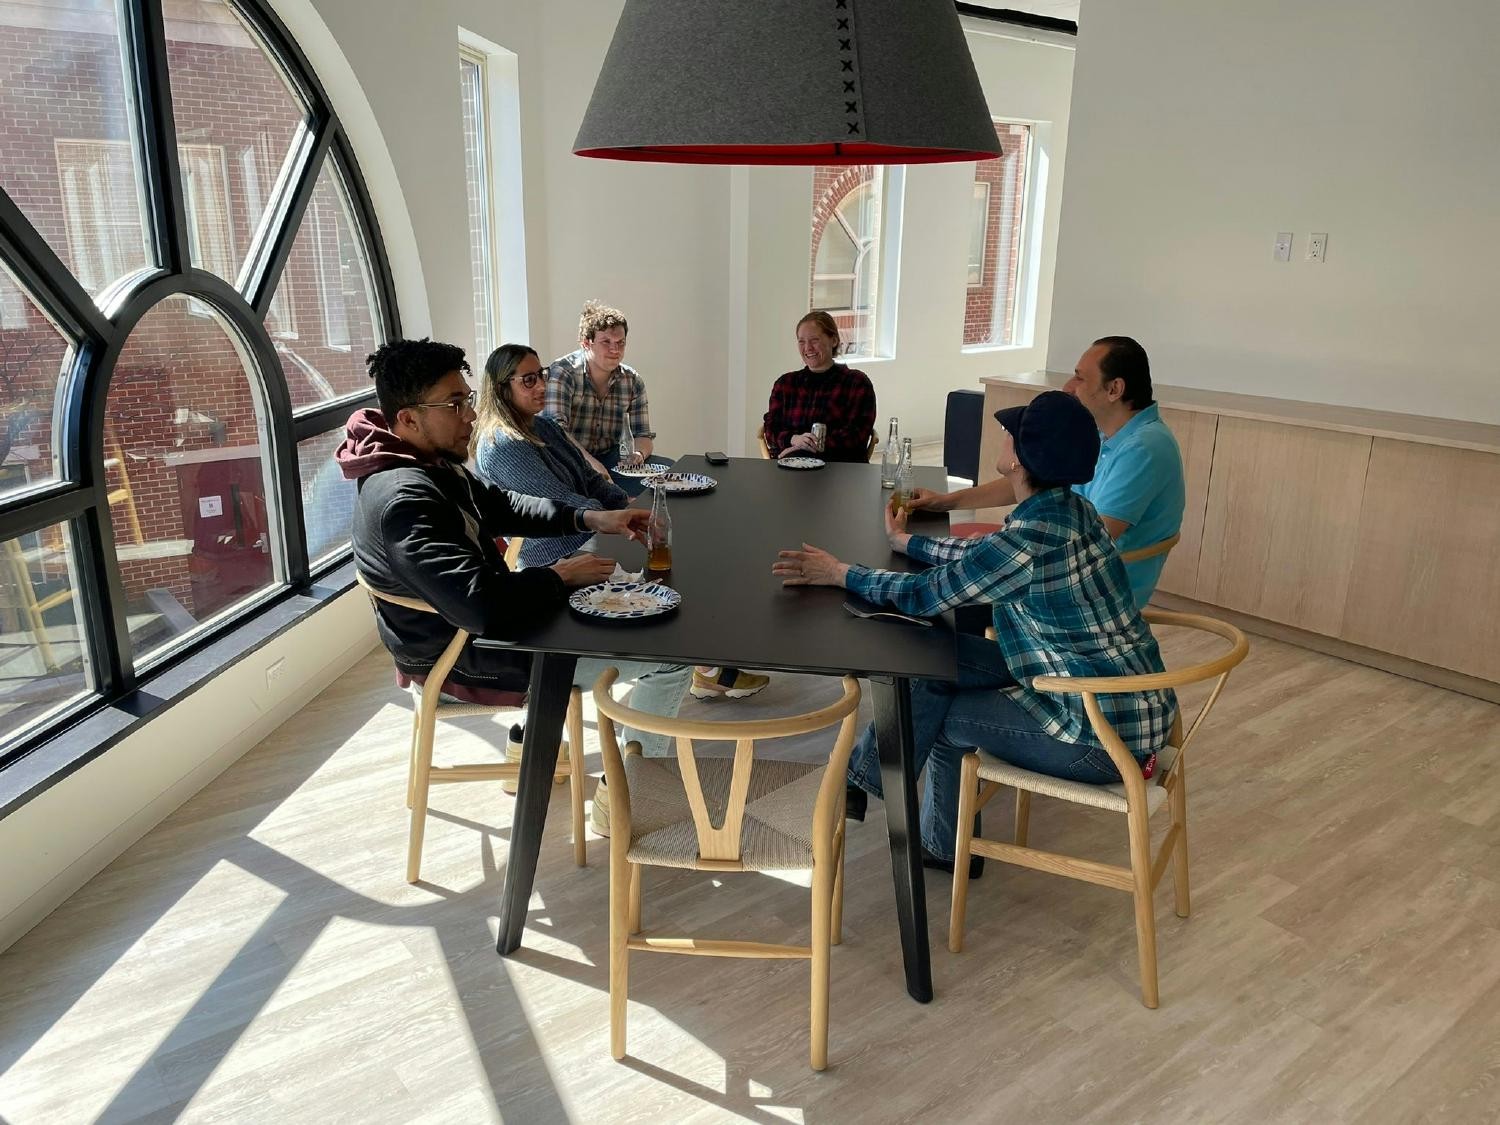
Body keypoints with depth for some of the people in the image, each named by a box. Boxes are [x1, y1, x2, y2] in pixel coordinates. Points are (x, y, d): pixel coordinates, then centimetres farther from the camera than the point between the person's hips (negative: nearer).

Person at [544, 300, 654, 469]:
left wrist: (639, 454, -20)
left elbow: (644, 435, 5)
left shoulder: (633, 381, 4)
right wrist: (591, 463, -37)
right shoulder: (562, 372, -11)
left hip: (609, 458, 6)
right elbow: (556, 430, -23)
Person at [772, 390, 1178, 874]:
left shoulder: (1032, 539, -26)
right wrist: (907, 542, 28)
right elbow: (980, 557, 16)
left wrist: (839, 573, -4)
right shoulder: (1070, 510, 0)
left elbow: (920, 595, -18)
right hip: (1133, 701, 8)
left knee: (944, 715, 0)